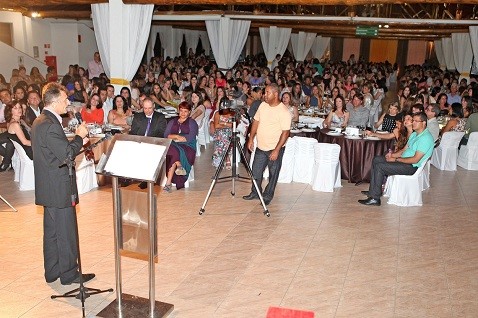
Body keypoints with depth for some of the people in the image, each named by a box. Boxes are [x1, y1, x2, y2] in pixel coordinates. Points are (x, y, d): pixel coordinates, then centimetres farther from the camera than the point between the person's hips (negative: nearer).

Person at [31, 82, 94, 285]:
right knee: (66, 232, 2)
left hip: (49, 188, 11)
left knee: (52, 232, 18)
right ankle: (69, 274, 15)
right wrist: (79, 136, -11)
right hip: (58, 188, -10)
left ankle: (52, 272, 30)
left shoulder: (40, 121, 12)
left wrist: (78, 142, 10)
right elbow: (66, 154, -24)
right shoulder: (49, 125, -21)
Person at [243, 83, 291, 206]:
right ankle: (255, 192, 34)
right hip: (261, 146, 6)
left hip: (275, 149, -6)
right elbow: (256, 121, 11)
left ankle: (267, 196, 25)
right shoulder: (263, 105, 1)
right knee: (255, 172, 15)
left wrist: (276, 150, -22)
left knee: (273, 174, 8)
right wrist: (251, 139, 7)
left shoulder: (284, 112, -19)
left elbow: (285, 132, -19)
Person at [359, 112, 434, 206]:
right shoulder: (414, 134, 15)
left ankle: (375, 198, -17)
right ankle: (373, 190, 3)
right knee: (376, 159, 4)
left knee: (380, 167, -21)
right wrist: (393, 154, -1)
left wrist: (396, 159, -17)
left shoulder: (426, 138, -18)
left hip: (411, 167, -10)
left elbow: (415, 160, -23)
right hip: (403, 160, 10)